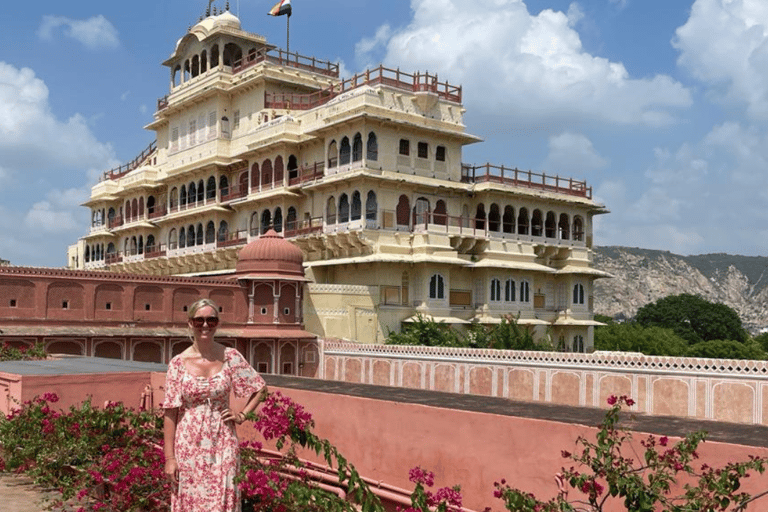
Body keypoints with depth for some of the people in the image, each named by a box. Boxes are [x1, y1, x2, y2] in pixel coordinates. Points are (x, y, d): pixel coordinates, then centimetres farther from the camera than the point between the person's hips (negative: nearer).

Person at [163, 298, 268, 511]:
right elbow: (170, 413, -3)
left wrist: (242, 414, -1)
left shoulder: (230, 357, -2)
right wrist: (169, 457, -5)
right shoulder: (179, 363, -4)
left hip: (222, 445, 0)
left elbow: (260, 389, 10)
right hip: (189, 446, 0)